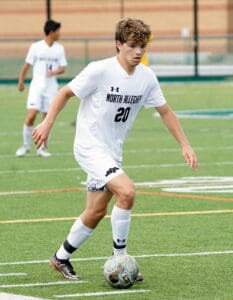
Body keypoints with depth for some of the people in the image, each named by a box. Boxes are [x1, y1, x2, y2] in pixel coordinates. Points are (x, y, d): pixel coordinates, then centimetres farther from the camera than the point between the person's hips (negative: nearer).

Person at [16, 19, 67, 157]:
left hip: (51, 88, 3)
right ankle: (26, 145, 2)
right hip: (37, 85, -3)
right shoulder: (36, 47, -4)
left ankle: (42, 148, 14)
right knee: (31, 116, -13)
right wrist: (21, 81, 6)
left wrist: (55, 71, -16)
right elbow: (27, 65, 3)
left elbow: (63, 68, 5)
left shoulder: (59, 49, 4)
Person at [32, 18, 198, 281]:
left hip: (113, 151, 7)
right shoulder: (99, 71, -18)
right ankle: (119, 258, -9)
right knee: (127, 191, -24)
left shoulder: (146, 77, -1)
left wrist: (185, 145, 7)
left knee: (96, 212, 11)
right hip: (90, 148, -7)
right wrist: (46, 124, -14)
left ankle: (61, 258, 31)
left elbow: (165, 111, 11)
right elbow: (65, 93, -7)